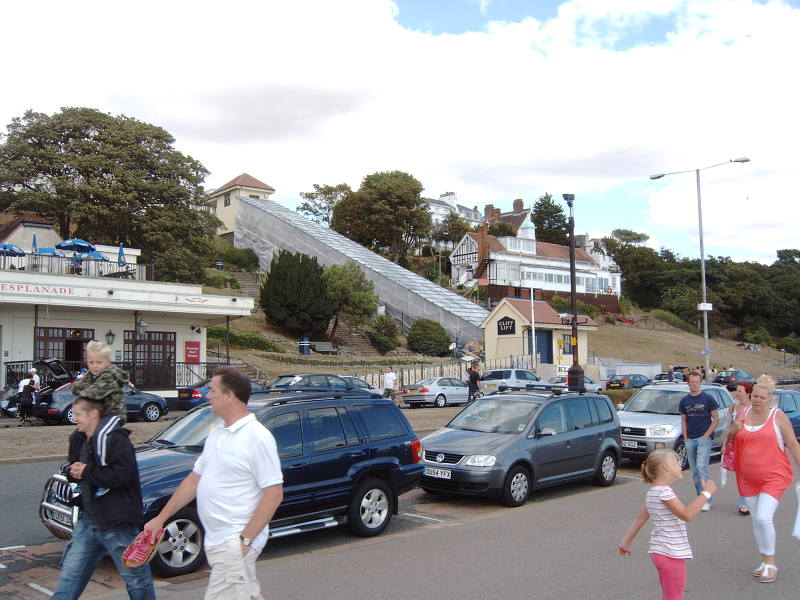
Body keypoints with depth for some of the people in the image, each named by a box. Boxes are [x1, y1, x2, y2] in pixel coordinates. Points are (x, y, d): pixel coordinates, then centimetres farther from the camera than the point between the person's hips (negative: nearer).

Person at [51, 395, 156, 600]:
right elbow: (74, 471, 23)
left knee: (135, 575, 5)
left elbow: (121, 475, -28)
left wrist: (87, 472, -18)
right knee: (70, 574, 13)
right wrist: (74, 471, -2)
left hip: (117, 523, -9)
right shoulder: (84, 440, 13)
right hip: (89, 519, 9)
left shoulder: (115, 439, -18)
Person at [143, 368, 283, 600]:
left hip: (235, 543, -9)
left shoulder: (257, 437, -16)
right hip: (217, 541, 9)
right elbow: (194, 479, 19)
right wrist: (161, 518, 17)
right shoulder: (217, 433, 13)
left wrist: (245, 539, -20)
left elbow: (274, 494, -19)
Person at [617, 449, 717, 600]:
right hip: (671, 554, -10)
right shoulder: (663, 491, -19)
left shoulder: (653, 492, 12)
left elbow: (639, 519, 17)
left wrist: (625, 542, 22)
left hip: (660, 552, 10)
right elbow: (687, 515, -27)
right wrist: (706, 493, -22)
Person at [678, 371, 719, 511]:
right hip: (690, 440, 5)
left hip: (704, 438, -5)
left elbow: (716, 419, -1)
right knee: (694, 471, 7)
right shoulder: (684, 401, 9)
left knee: (701, 467, -15)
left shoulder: (707, 398, -2)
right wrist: (685, 438, 5)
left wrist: (706, 435, -8)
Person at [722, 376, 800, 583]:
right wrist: (733, 430, -6)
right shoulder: (744, 414, 7)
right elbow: (727, 440, 15)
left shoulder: (778, 416, -6)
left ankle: (771, 563, 1)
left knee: (763, 517, -16)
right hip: (749, 478, 5)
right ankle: (764, 561, 26)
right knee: (756, 520, 11)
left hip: (774, 477, -5)